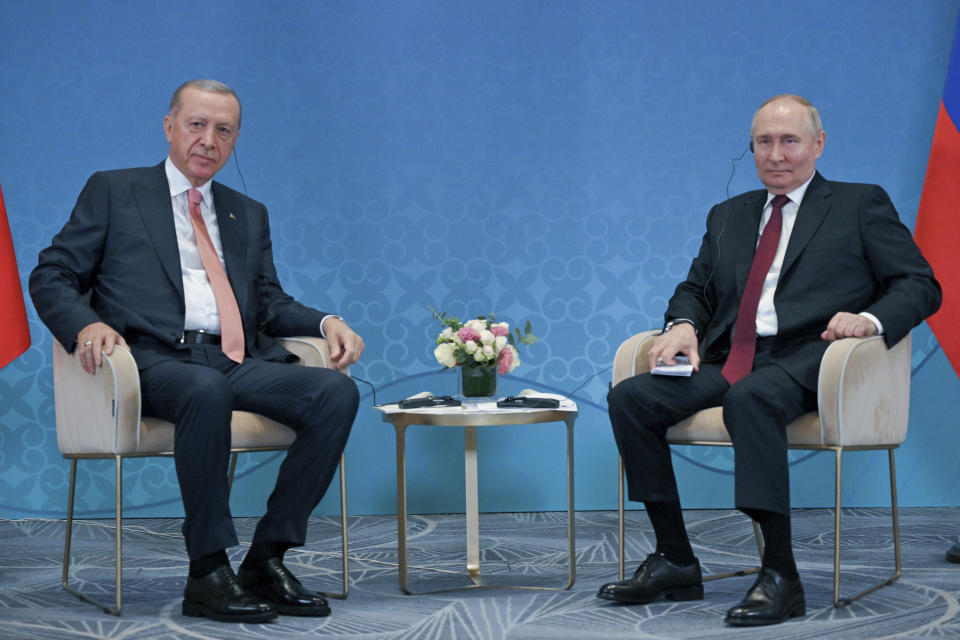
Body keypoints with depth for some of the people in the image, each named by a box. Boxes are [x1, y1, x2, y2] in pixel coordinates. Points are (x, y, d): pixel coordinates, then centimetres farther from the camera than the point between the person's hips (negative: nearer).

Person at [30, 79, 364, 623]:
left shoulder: (249, 215, 27)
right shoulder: (113, 192, 15)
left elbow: (270, 302, 22)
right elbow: (52, 277, 9)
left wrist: (326, 322, 0)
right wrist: (88, 324, -13)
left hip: (239, 364, 5)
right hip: (158, 362, -4)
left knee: (337, 391, -24)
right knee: (205, 392, -40)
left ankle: (268, 558, -19)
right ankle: (209, 573, -31)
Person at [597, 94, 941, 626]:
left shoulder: (861, 205, 12)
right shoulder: (728, 216, 26)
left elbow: (920, 285, 4)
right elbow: (696, 289, 25)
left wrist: (871, 318, -17)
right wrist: (683, 324, 0)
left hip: (803, 362, -5)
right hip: (730, 361, 6)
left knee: (750, 398, -38)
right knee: (629, 397, -17)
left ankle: (781, 576, -33)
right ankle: (675, 563, -11)